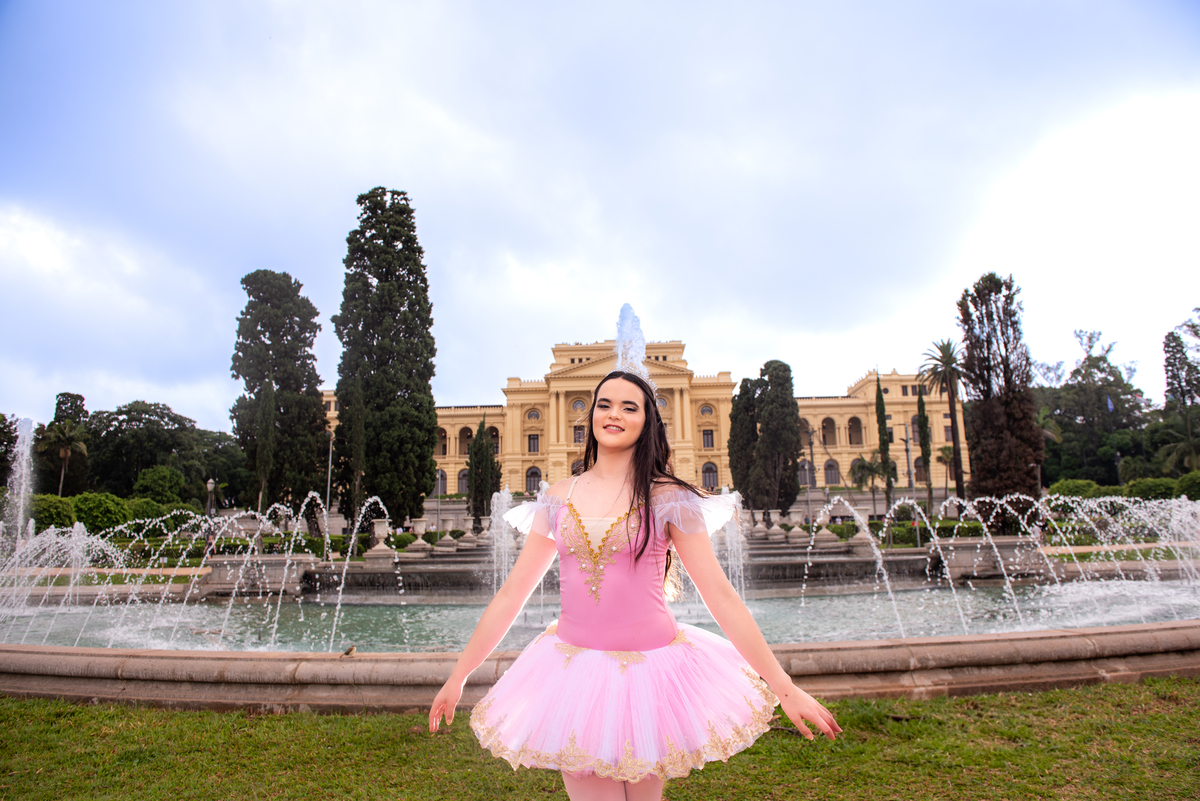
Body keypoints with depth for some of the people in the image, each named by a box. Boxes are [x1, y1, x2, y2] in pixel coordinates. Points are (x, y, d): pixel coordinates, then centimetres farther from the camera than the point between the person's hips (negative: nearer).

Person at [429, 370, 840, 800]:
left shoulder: (668, 498, -5)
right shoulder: (558, 498, 2)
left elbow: (720, 595, -5)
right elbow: (511, 593, 6)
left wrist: (782, 686, -7)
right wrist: (457, 677, 9)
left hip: (649, 667, -1)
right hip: (575, 673, 2)